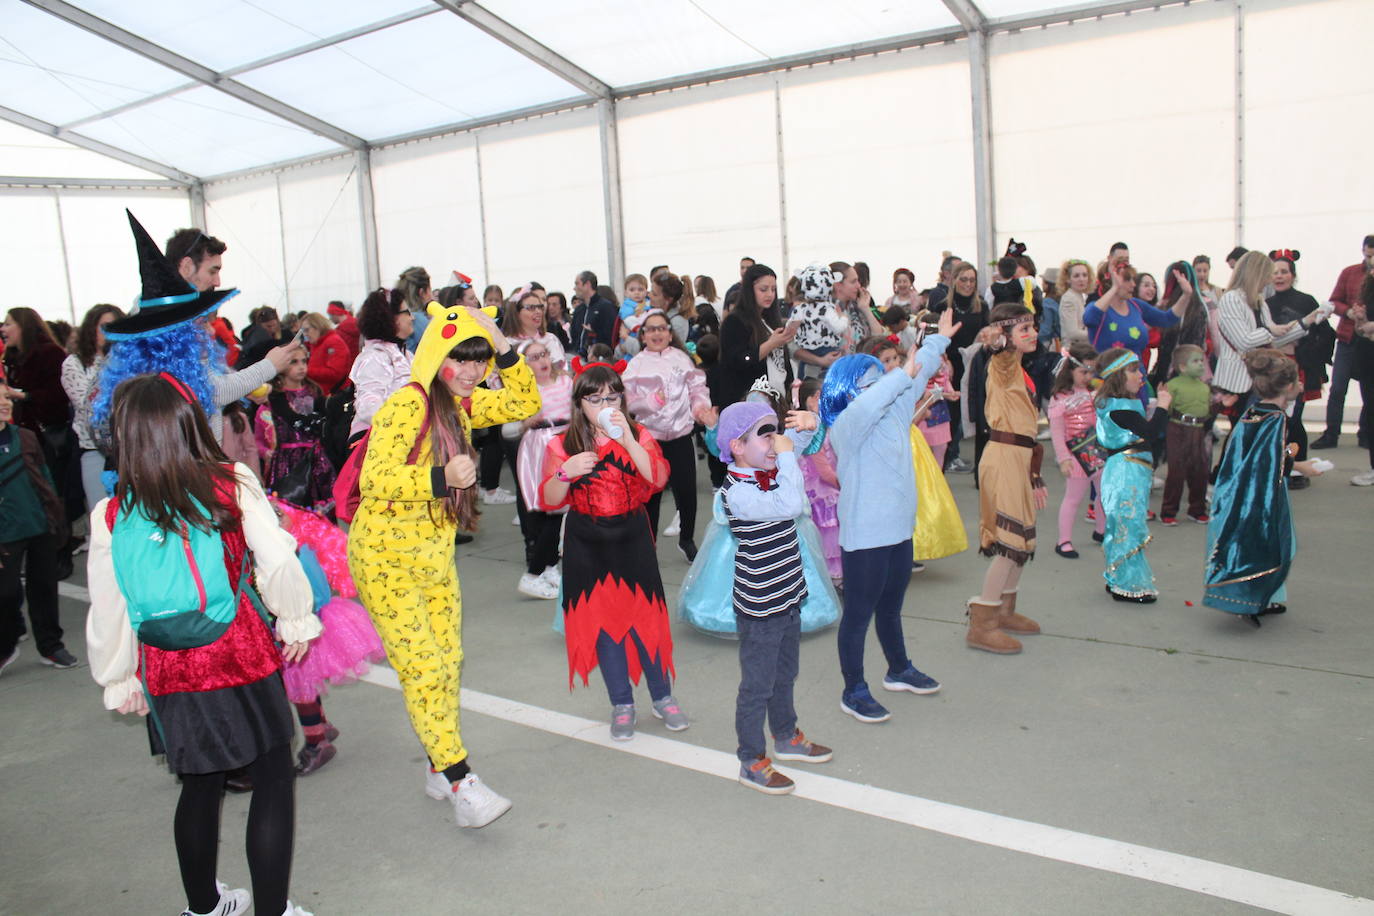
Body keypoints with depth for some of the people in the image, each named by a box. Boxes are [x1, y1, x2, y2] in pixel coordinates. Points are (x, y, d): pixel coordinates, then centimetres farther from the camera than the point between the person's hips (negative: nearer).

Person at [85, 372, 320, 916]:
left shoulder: (111, 516, -8)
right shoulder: (233, 485, -13)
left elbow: (108, 611, -1)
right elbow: (278, 561, -13)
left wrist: (119, 681, 13)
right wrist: (296, 620, 4)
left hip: (170, 677, 3)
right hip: (244, 664, -3)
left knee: (200, 789, 22)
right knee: (273, 783, 10)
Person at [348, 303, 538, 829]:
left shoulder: (461, 406, 5)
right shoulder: (407, 405, -19)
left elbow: (526, 404, 8)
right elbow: (375, 479, -28)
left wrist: (503, 348, -5)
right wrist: (441, 478, -42)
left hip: (436, 553, 8)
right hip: (386, 554, -8)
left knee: (449, 662, 10)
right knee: (422, 667, -9)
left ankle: (441, 771, 24)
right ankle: (462, 786, -6)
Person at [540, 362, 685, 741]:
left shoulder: (638, 436, 0)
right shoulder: (563, 445, -2)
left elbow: (659, 478, -17)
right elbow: (550, 501, -7)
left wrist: (627, 439, -24)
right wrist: (566, 472, -25)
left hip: (632, 539, 0)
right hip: (587, 545, 0)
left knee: (645, 617, 4)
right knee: (601, 622, 8)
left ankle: (663, 697, 23)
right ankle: (622, 704, 24)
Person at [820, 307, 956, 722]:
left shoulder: (894, 412, 7)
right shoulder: (846, 426, -17)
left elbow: (917, 376, 22)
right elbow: (865, 407, -41)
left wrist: (939, 340, 31)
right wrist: (902, 375, -39)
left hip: (899, 530, 9)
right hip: (864, 537, -9)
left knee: (891, 606, 25)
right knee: (858, 613, 3)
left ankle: (899, 670, 44)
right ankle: (854, 691, 14)